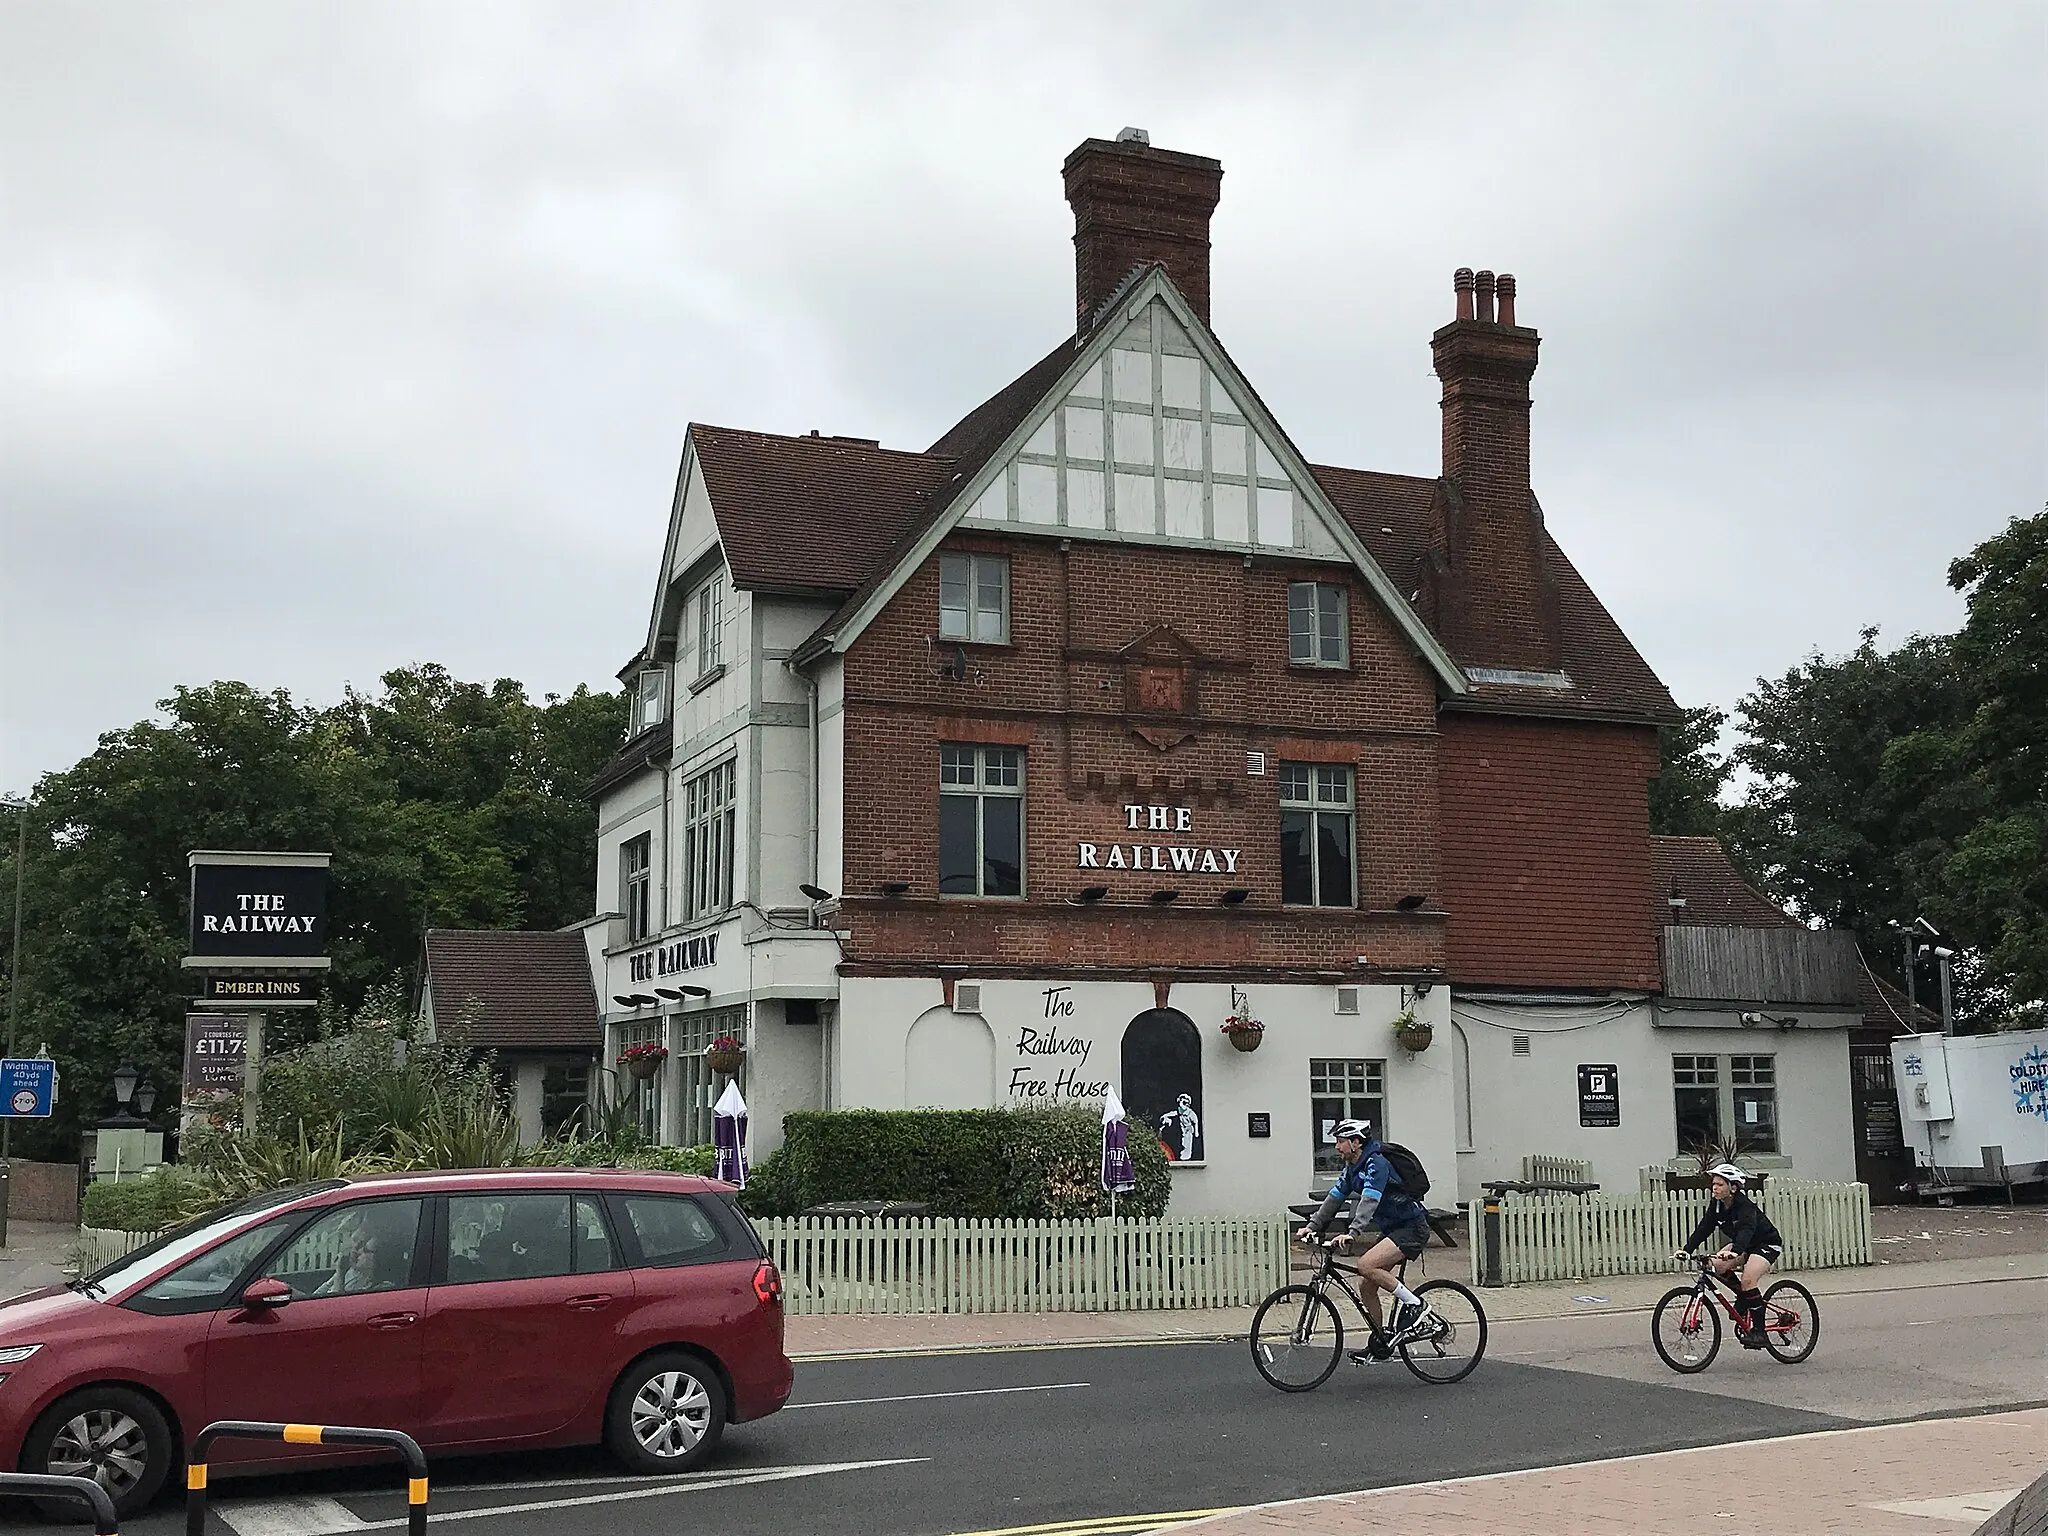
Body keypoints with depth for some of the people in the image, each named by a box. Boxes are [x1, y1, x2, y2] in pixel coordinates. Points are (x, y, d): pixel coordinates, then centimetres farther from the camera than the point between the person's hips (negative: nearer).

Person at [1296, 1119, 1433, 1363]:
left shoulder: (1376, 1164, -20)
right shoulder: (1352, 1168, 9)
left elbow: (1369, 1201, -33)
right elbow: (1334, 1198, 11)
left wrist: (1352, 1233, -44)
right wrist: (1313, 1226, 0)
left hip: (1412, 1228, -10)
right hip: (1392, 1229, 10)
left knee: (1366, 1265, -27)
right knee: (1367, 1287, 6)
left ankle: (1413, 1303, -13)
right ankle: (1380, 1344, 18)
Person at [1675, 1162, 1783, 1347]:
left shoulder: (1744, 1206, -29)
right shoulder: (1716, 1205, -8)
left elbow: (1746, 1230, -46)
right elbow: (1704, 1228, -13)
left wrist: (1735, 1252, -63)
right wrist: (1687, 1249, -26)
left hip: (1767, 1244, -8)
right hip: (1745, 1246, 8)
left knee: (1748, 1279, -28)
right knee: (1718, 1264, -16)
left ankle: (1758, 1331, -19)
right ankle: (1743, 1302, 5)